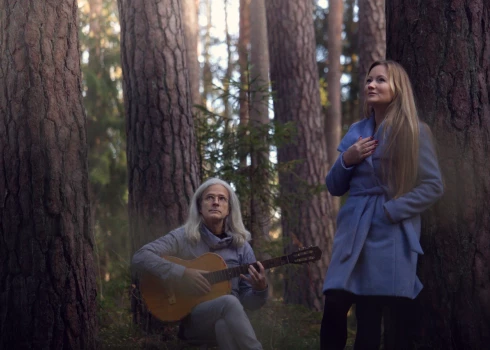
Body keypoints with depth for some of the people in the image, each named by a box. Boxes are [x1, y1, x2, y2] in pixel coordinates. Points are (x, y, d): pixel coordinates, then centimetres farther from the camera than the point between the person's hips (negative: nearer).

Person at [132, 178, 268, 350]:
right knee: (229, 302, -35)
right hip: (190, 316, -2)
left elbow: (248, 302, 10)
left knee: (224, 325, -36)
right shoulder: (184, 237, 2)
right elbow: (140, 257, -10)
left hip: (228, 318, 2)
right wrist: (183, 273, -20)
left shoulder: (241, 246, 9)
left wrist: (260, 289, -14)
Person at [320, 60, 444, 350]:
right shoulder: (357, 132, 14)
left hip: (389, 235, -4)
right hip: (353, 230, 4)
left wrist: (391, 210, -15)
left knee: (370, 315, -2)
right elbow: (334, 188, 16)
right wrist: (346, 160, -3)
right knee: (334, 307, -8)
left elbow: (433, 186, -7)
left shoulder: (414, 132, -1)